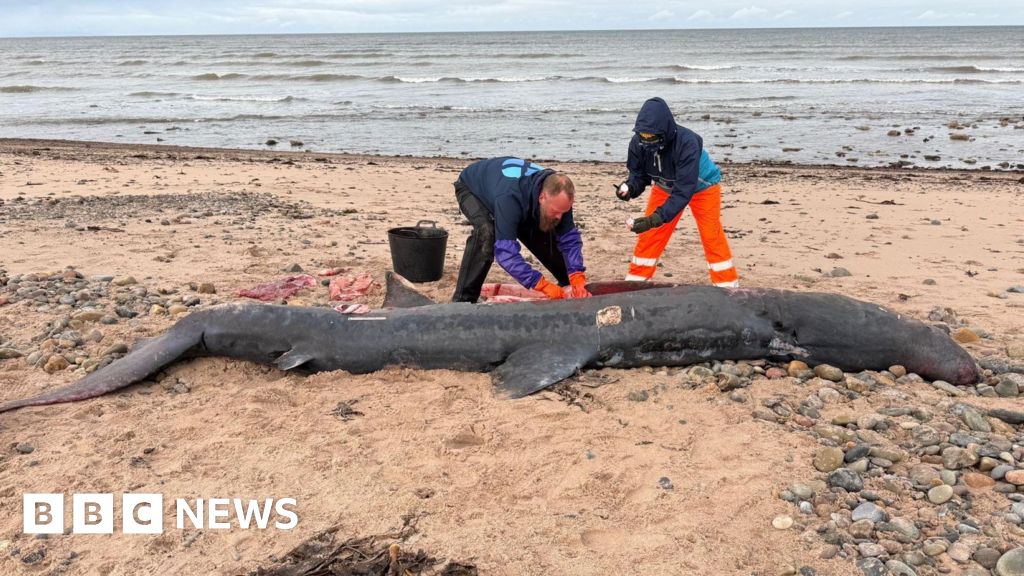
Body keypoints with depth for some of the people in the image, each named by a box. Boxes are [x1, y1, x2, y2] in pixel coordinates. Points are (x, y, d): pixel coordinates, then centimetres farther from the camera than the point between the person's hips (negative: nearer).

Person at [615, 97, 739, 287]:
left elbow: (685, 189, -44)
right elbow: (638, 174, -14)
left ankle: (728, 288, 4)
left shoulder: (687, 142, -41)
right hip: (666, 187, 4)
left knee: (712, 237, -7)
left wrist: (657, 218, -53)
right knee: (648, 235, 1)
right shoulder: (638, 142, -28)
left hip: (702, 186, -4)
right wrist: (629, 188, -38)